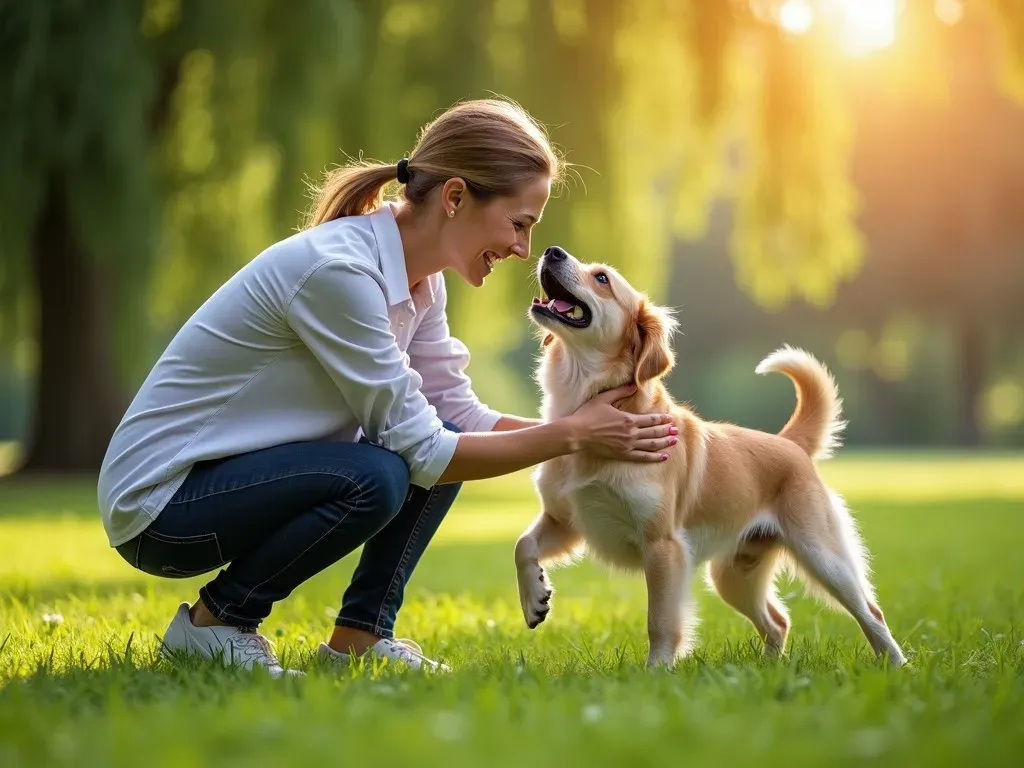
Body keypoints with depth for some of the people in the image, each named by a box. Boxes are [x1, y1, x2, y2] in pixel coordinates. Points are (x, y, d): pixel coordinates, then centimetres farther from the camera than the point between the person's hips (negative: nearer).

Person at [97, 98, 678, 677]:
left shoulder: (417, 279, 0)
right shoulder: (336, 269, -27)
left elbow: (461, 415, 4)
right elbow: (418, 447, -24)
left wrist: (585, 432, -8)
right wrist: (572, 435, -19)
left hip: (243, 473, 9)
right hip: (158, 502, -9)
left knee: (449, 441, -2)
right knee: (375, 476, -30)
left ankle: (361, 632, 3)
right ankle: (215, 621, -9)